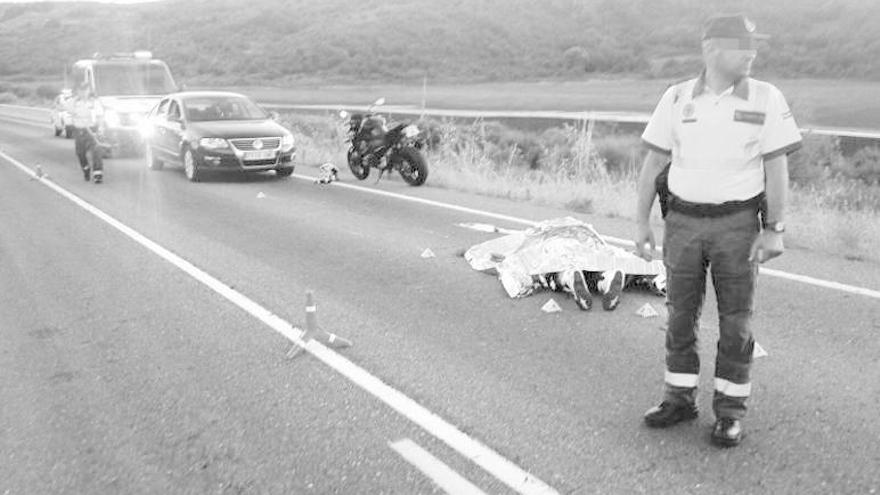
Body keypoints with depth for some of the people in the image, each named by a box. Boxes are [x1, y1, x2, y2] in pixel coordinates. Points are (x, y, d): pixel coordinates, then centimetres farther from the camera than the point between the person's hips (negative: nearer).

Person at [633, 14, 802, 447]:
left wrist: (775, 231, -10)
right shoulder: (676, 99, -2)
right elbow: (653, 164, 2)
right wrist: (641, 223, -1)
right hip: (684, 223, 2)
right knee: (681, 315, 7)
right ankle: (679, 400, 23)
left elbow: (777, 168, -5)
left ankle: (730, 411, 17)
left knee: (735, 321, 2)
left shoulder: (766, 98, -5)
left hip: (737, 224, -1)